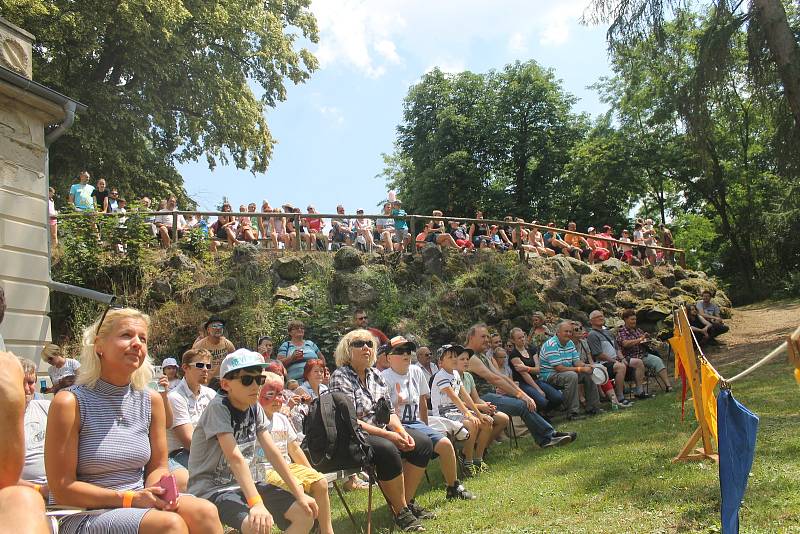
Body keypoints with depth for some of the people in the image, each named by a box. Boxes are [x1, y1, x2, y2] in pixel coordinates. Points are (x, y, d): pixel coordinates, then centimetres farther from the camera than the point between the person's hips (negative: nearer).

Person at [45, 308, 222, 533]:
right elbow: (62, 489, -11)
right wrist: (130, 498, -18)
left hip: (140, 505, 5)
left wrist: (155, 492, -12)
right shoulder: (70, 403, -10)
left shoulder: (151, 400, 4)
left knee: (204, 511, -23)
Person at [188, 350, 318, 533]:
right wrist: (256, 503, -38)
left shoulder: (256, 408, 1)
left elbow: (272, 452, 0)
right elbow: (235, 457, -29)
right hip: (210, 488, -7)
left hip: (244, 484, 7)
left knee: (305, 513, -4)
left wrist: (299, 494, -4)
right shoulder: (218, 407, -19)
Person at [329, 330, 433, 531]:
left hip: (382, 431, 9)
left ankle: (407, 502, 2)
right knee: (388, 450, -34)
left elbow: (389, 411, 12)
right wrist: (388, 435, -24)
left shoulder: (375, 375, 11)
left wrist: (402, 432, -9)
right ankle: (400, 512, -17)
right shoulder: (340, 377, -13)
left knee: (423, 443, -4)